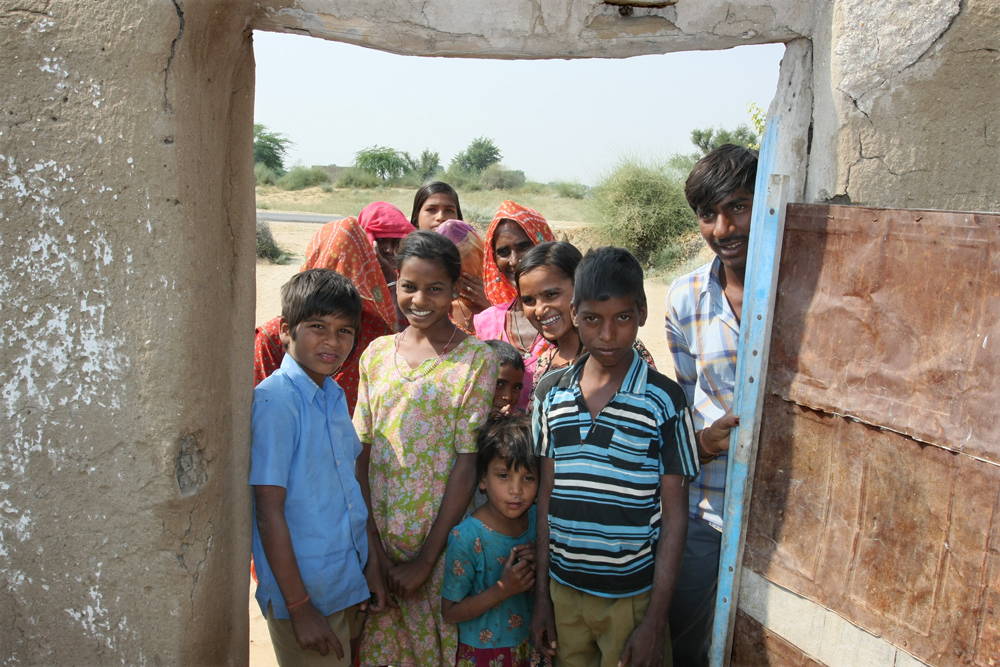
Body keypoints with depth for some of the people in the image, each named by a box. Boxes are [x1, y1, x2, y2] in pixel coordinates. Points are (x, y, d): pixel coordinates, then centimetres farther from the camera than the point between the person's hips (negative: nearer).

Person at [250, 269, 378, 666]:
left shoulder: (334, 395, 5)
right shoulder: (274, 400, -19)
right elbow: (269, 511, -19)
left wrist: (373, 568, 10)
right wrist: (299, 607, -17)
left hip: (353, 586, 7)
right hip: (305, 593, -7)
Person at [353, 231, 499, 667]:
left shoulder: (476, 358, -7)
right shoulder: (376, 353, 4)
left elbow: (467, 463, -10)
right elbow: (361, 452, 2)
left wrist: (426, 558, -11)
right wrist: (373, 545, -6)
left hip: (441, 536, -3)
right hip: (378, 533, 3)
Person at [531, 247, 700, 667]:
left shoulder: (664, 401, -11)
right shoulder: (551, 392, -1)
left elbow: (674, 517, -8)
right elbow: (545, 496, 4)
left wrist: (656, 623, -9)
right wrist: (541, 596, 6)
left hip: (632, 597, -3)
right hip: (563, 590, 3)